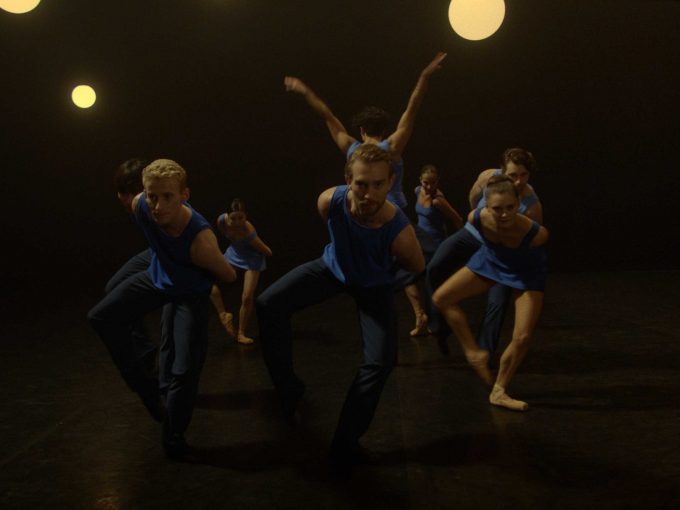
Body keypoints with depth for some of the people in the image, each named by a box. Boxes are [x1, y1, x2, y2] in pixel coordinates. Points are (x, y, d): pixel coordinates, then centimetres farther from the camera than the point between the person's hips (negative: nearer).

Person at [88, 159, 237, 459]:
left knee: (185, 369, -10)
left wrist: (193, 276, -3)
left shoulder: (200, 239, -42)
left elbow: (229, 276, -23)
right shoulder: (140, 206, -28)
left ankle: (173, 436, 16)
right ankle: (142, 385, 15)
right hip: (157, 277, 6)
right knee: (102, 317, 0)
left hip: (192, 293, -5)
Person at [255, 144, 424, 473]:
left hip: (375, 284, -2)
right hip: (333, 267, 2)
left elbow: (418, 266, -15)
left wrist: (381, 261, -4)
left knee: (380, 361, -13)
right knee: (268, 305, -13)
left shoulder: (399, 229, -40)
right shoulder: (330, 201, -33)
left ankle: (346, 442, 8)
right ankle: (288, 389, 6)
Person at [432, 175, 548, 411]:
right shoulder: (477, 218, -32)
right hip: (490, 260, 3)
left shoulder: (536, 233, -41)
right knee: (441, 298, -5)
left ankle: (498, 392, 10)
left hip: (526, 273, -3)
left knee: (522, 337, -11)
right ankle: (474, 353, 7)